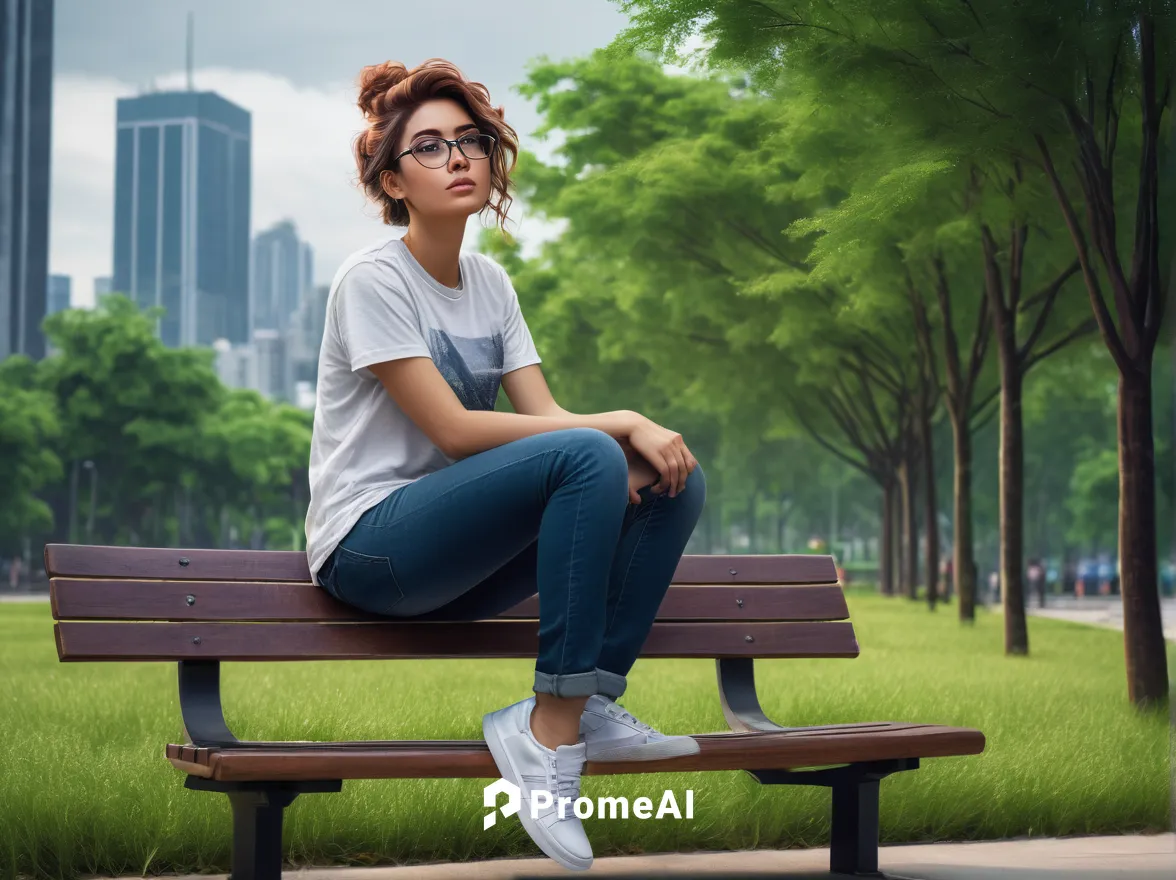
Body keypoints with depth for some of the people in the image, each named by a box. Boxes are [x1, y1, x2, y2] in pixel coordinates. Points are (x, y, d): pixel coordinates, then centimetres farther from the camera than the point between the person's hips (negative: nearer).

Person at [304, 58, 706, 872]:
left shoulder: (490, 283, 13)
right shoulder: (372, 280, -10)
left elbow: (543, 414, 5)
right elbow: (452, 429, -17)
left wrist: (632, 438, -17)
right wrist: (617, 425, -17)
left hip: (458, 564, 8)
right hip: (369, 546, -8)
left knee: (674, 479, -8)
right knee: (588, 458, -30)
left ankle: (594, 705, -12)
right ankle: (552, 728, -26)